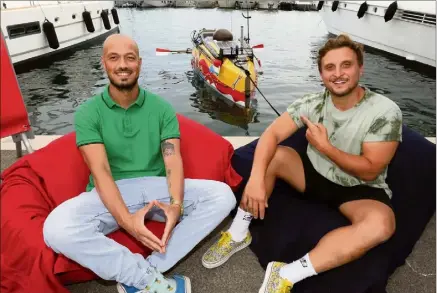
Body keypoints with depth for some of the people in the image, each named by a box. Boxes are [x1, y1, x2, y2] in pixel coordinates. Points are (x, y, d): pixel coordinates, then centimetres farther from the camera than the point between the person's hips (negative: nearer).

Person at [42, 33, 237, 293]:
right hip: (111, 194, -1)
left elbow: (173, 160, -8)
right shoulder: (87, 113, -2)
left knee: (222, 195, -20)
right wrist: (126, 219, -29)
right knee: (56, 229, -31)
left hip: (157, 187, 2)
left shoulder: (162, 108, 3)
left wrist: (176, 204, -29)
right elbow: (100, 172, -13)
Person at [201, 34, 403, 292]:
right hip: (314, 175, 3)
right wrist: (256, 178, -38)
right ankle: (238, 234, -11)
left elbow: (369, 171, -19)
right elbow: (271, 134, -21)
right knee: (270, 155, -19)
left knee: (381, 224, -35)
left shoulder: (385, 112, -19)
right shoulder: (312, 103, -12)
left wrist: (323, 146, -26)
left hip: (360, 190, -2)